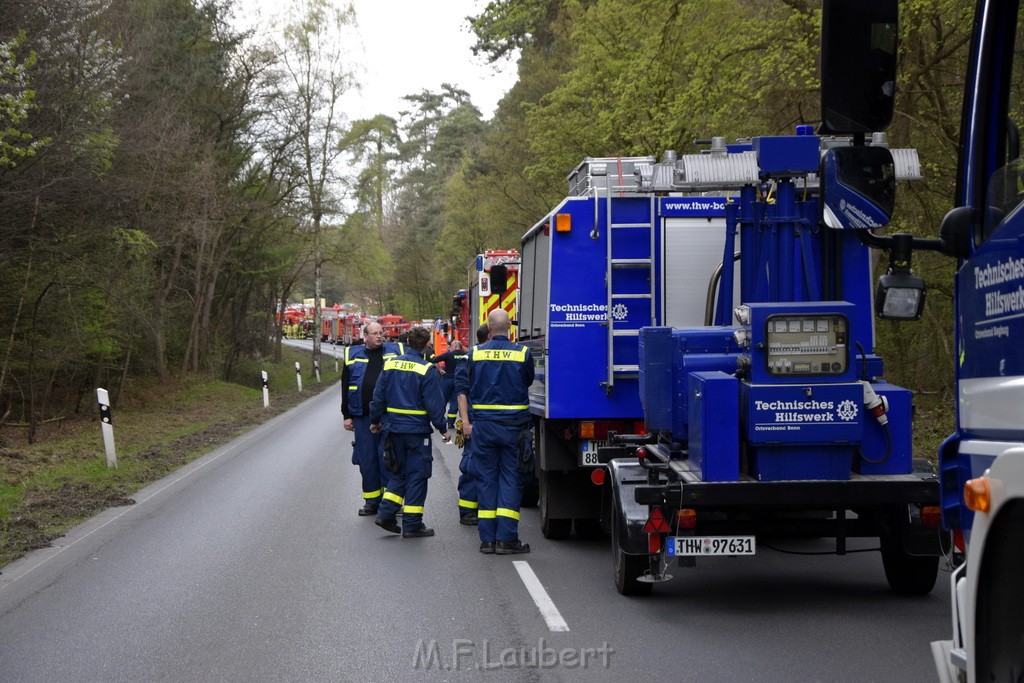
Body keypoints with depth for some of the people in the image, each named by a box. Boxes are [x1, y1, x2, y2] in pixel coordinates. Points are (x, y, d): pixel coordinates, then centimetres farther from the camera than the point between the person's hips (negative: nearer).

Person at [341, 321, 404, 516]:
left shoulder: (396, 350, 6)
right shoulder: (352, 355, 9)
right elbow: (345, 388, 12)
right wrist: (347, 415, 8)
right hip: (363, 417, 2)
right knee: (367, 460, 5)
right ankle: (372, 501, 14)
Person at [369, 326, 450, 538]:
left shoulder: (390, 364, 3)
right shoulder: (427, 370, -12)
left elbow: (378, 396, 8)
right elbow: (434, 403, -12)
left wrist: (375, 420, 20)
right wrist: (442, 428, -2)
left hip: (393, 429, 5)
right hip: (417, 430, -5)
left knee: (399, 472, 19)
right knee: (417, 475, 3)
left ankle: (386, 513, 9)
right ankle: (412, 524, 4)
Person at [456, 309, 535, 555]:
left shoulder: (475, 353, 1)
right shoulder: (522, 353, -3)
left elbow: (462, 388, 1)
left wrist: (465, 421, 3)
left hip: (483, 426, 2)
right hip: (513, 425, -1)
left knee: (486, 479, 9)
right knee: (510, 479, 3)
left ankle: (487, 539, 9)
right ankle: (506, 539, -2)